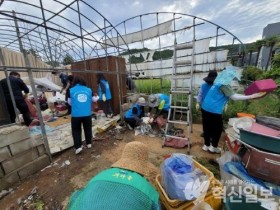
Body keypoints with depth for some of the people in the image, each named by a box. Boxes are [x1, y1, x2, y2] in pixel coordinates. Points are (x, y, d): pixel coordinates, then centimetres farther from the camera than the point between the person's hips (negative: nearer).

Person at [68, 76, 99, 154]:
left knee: (76, 131, 14)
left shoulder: (71, 90, -1)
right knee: (88, 129, 19)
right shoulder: (89, 90, 3)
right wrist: (98, 97, 38)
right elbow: (94, 99, 15)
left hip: (76, 115, -2)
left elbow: (69, 102, 10)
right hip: (87, 114, 2)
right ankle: (89, 143, 31)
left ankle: (78, 147, 11)